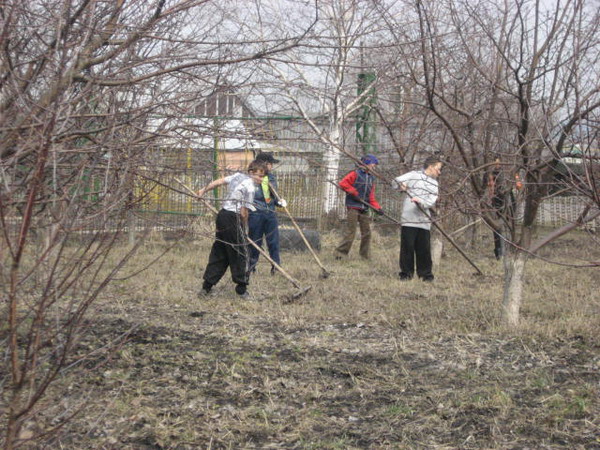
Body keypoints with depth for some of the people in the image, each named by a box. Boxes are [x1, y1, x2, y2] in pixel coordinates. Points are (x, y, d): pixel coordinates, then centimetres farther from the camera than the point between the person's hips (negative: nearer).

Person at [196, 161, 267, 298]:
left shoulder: (238, 175, 11)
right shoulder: (250, 187, -13)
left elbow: (218, 181, 21)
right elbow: (244, 212, -14)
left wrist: (203, 190, 35)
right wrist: (244, 228, 3)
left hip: (222, 214, 9)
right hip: (233, 219, -9)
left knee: (218, 252, 14)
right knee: (240, 253, 0)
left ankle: (206, 287, 16)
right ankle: (241, 289, 4)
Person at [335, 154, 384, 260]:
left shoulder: (371, 178, 17)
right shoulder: (356, 174, -3)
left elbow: (371, 197, 13)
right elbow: (343, 183, -13)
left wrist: (377, 208, -2)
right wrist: (354, 192, -12)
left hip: (364, 209, 7)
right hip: (353, 207, -7)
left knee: (367, 232, 6)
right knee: (351, 232, -10)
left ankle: (365, 256, 14)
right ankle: (340, 252, -3)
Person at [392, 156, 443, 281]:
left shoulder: (434, 183, 16)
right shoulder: (414, 175, 6)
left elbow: (432, 201, 1)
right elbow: (395, 182, 6)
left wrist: (421, 201, -19)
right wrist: (401, 185, -16)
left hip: (424, 221, 3)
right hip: (408, 219, -3)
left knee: (424, 249, 2)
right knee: (407, 247, 0)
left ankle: (425, 273, 11)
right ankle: (406, 272, 9)